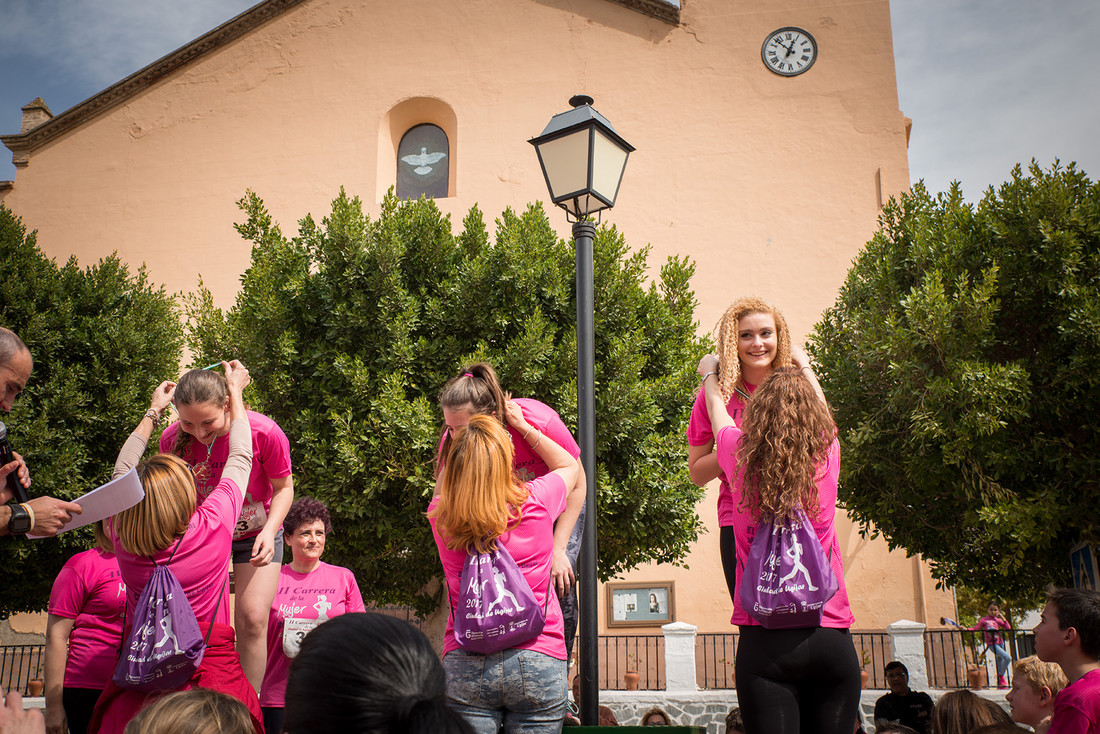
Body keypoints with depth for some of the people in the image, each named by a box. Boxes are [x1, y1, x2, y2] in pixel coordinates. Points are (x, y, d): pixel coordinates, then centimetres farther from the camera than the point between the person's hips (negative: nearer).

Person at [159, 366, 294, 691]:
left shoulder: (264, 432, -28)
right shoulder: (172, 439, -19)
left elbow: (284, 487, -12)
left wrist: (269, 531, -24)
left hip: (255, 533, -2)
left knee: (252, 620, -11)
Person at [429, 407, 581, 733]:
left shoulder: (441, 516, -2)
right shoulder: (536, 501, -6)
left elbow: (443, 488, 26)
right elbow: (570, 466, 18)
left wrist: (458, 442, 26)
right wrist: (522, 426, 21)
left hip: (465, 665, 1)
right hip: (537, 660, -1)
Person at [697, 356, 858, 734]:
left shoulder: (741, 458, -1)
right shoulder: (826, 455, 1)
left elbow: (716, 408, 21)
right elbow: (819, 408, 24)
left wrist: (709, 373, 41)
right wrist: (802, 367, 43)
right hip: (831, 634, 1)